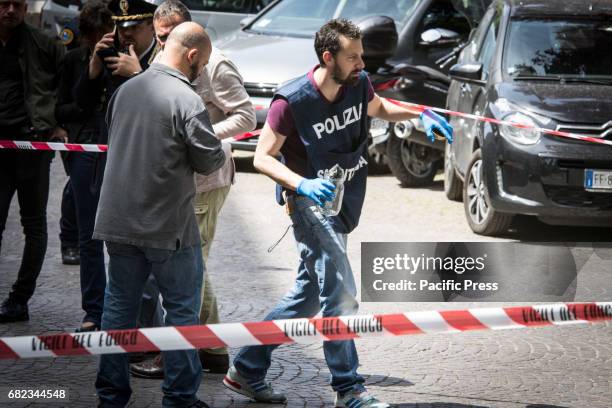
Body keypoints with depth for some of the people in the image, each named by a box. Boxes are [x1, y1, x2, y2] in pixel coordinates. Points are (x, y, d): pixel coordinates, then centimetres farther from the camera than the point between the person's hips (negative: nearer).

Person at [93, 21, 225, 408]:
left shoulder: (126, 90, 4)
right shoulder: (187, 100, -17)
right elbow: (210, 160, -12)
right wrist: (218, 148, 9)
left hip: (119, 218, 6)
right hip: (168, 227, -6)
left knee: (120, 304, 13)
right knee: (183, 308, 7)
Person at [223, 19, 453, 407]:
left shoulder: (358, 84, -2)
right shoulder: (292, 102, -21)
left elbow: (379, 109, 21)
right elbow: (262, 157, -15)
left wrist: (421, 114, 2)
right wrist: (302, 184, -32)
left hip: (343, 202, 8)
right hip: (310, 203, -8)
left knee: (309, 295, 13)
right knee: (340, 294, -15)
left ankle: (246, 369, 23)